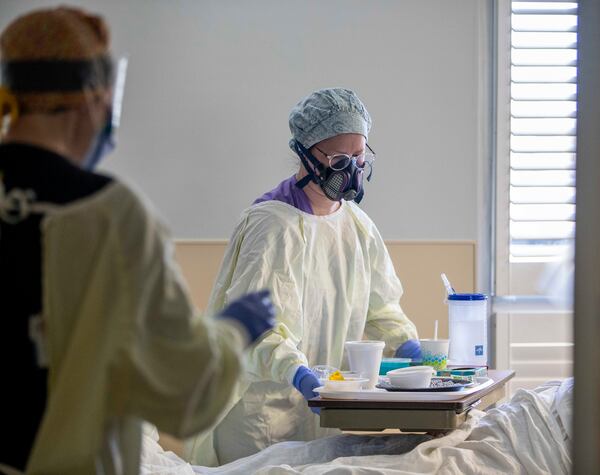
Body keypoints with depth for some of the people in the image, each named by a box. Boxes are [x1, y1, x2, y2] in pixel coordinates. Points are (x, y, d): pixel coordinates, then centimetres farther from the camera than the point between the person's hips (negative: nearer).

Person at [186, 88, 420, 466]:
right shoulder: (273, 225, -15)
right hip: (265, 403, -7)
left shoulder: (358, 226, 9)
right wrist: (299, 375, -40)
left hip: (323, 406, 7)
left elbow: (379, 306, 14)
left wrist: (408, 346, -6)